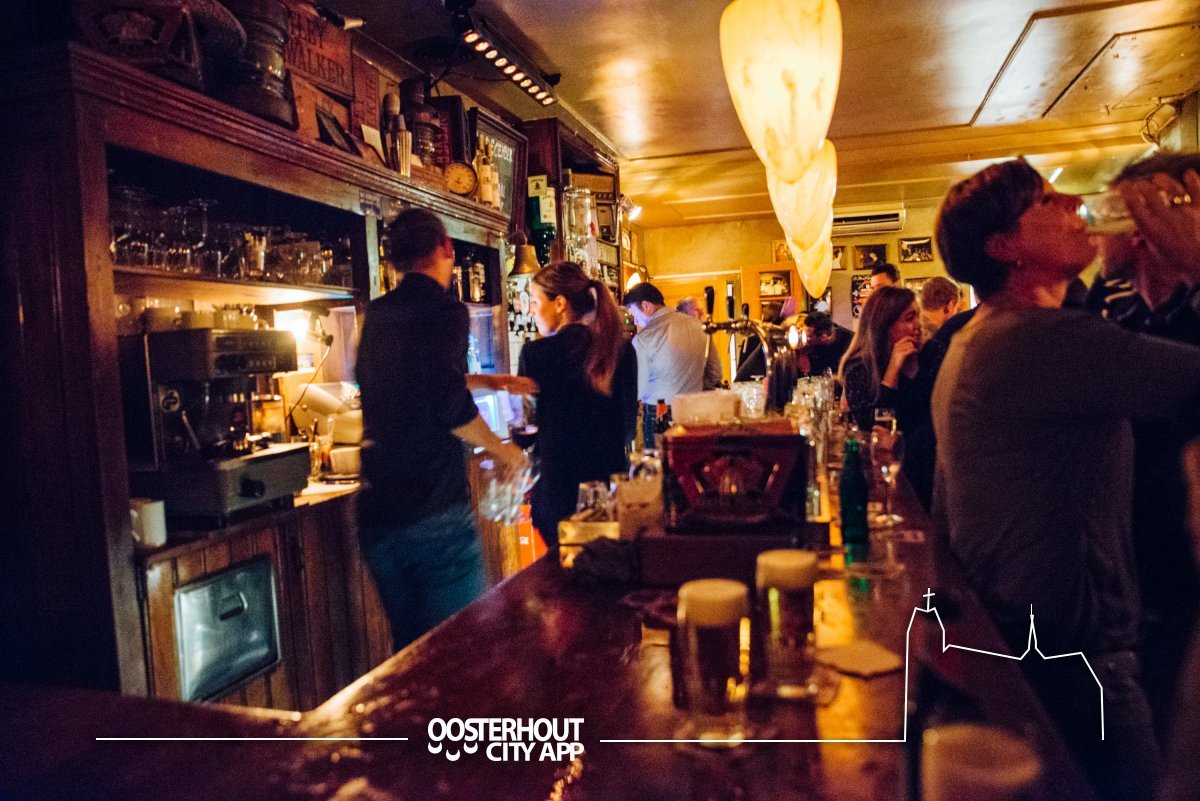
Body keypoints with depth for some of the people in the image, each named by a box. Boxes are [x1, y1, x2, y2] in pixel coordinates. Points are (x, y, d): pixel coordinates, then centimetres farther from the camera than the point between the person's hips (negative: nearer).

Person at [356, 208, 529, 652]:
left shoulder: (377, 315, 13)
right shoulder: (444, 311, -10)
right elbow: (452, 408, -19)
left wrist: (494, 382, 34)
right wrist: (504, 451, -3)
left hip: (378, 509, 7)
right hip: (434, 510, -7)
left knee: (408, 646, 18)